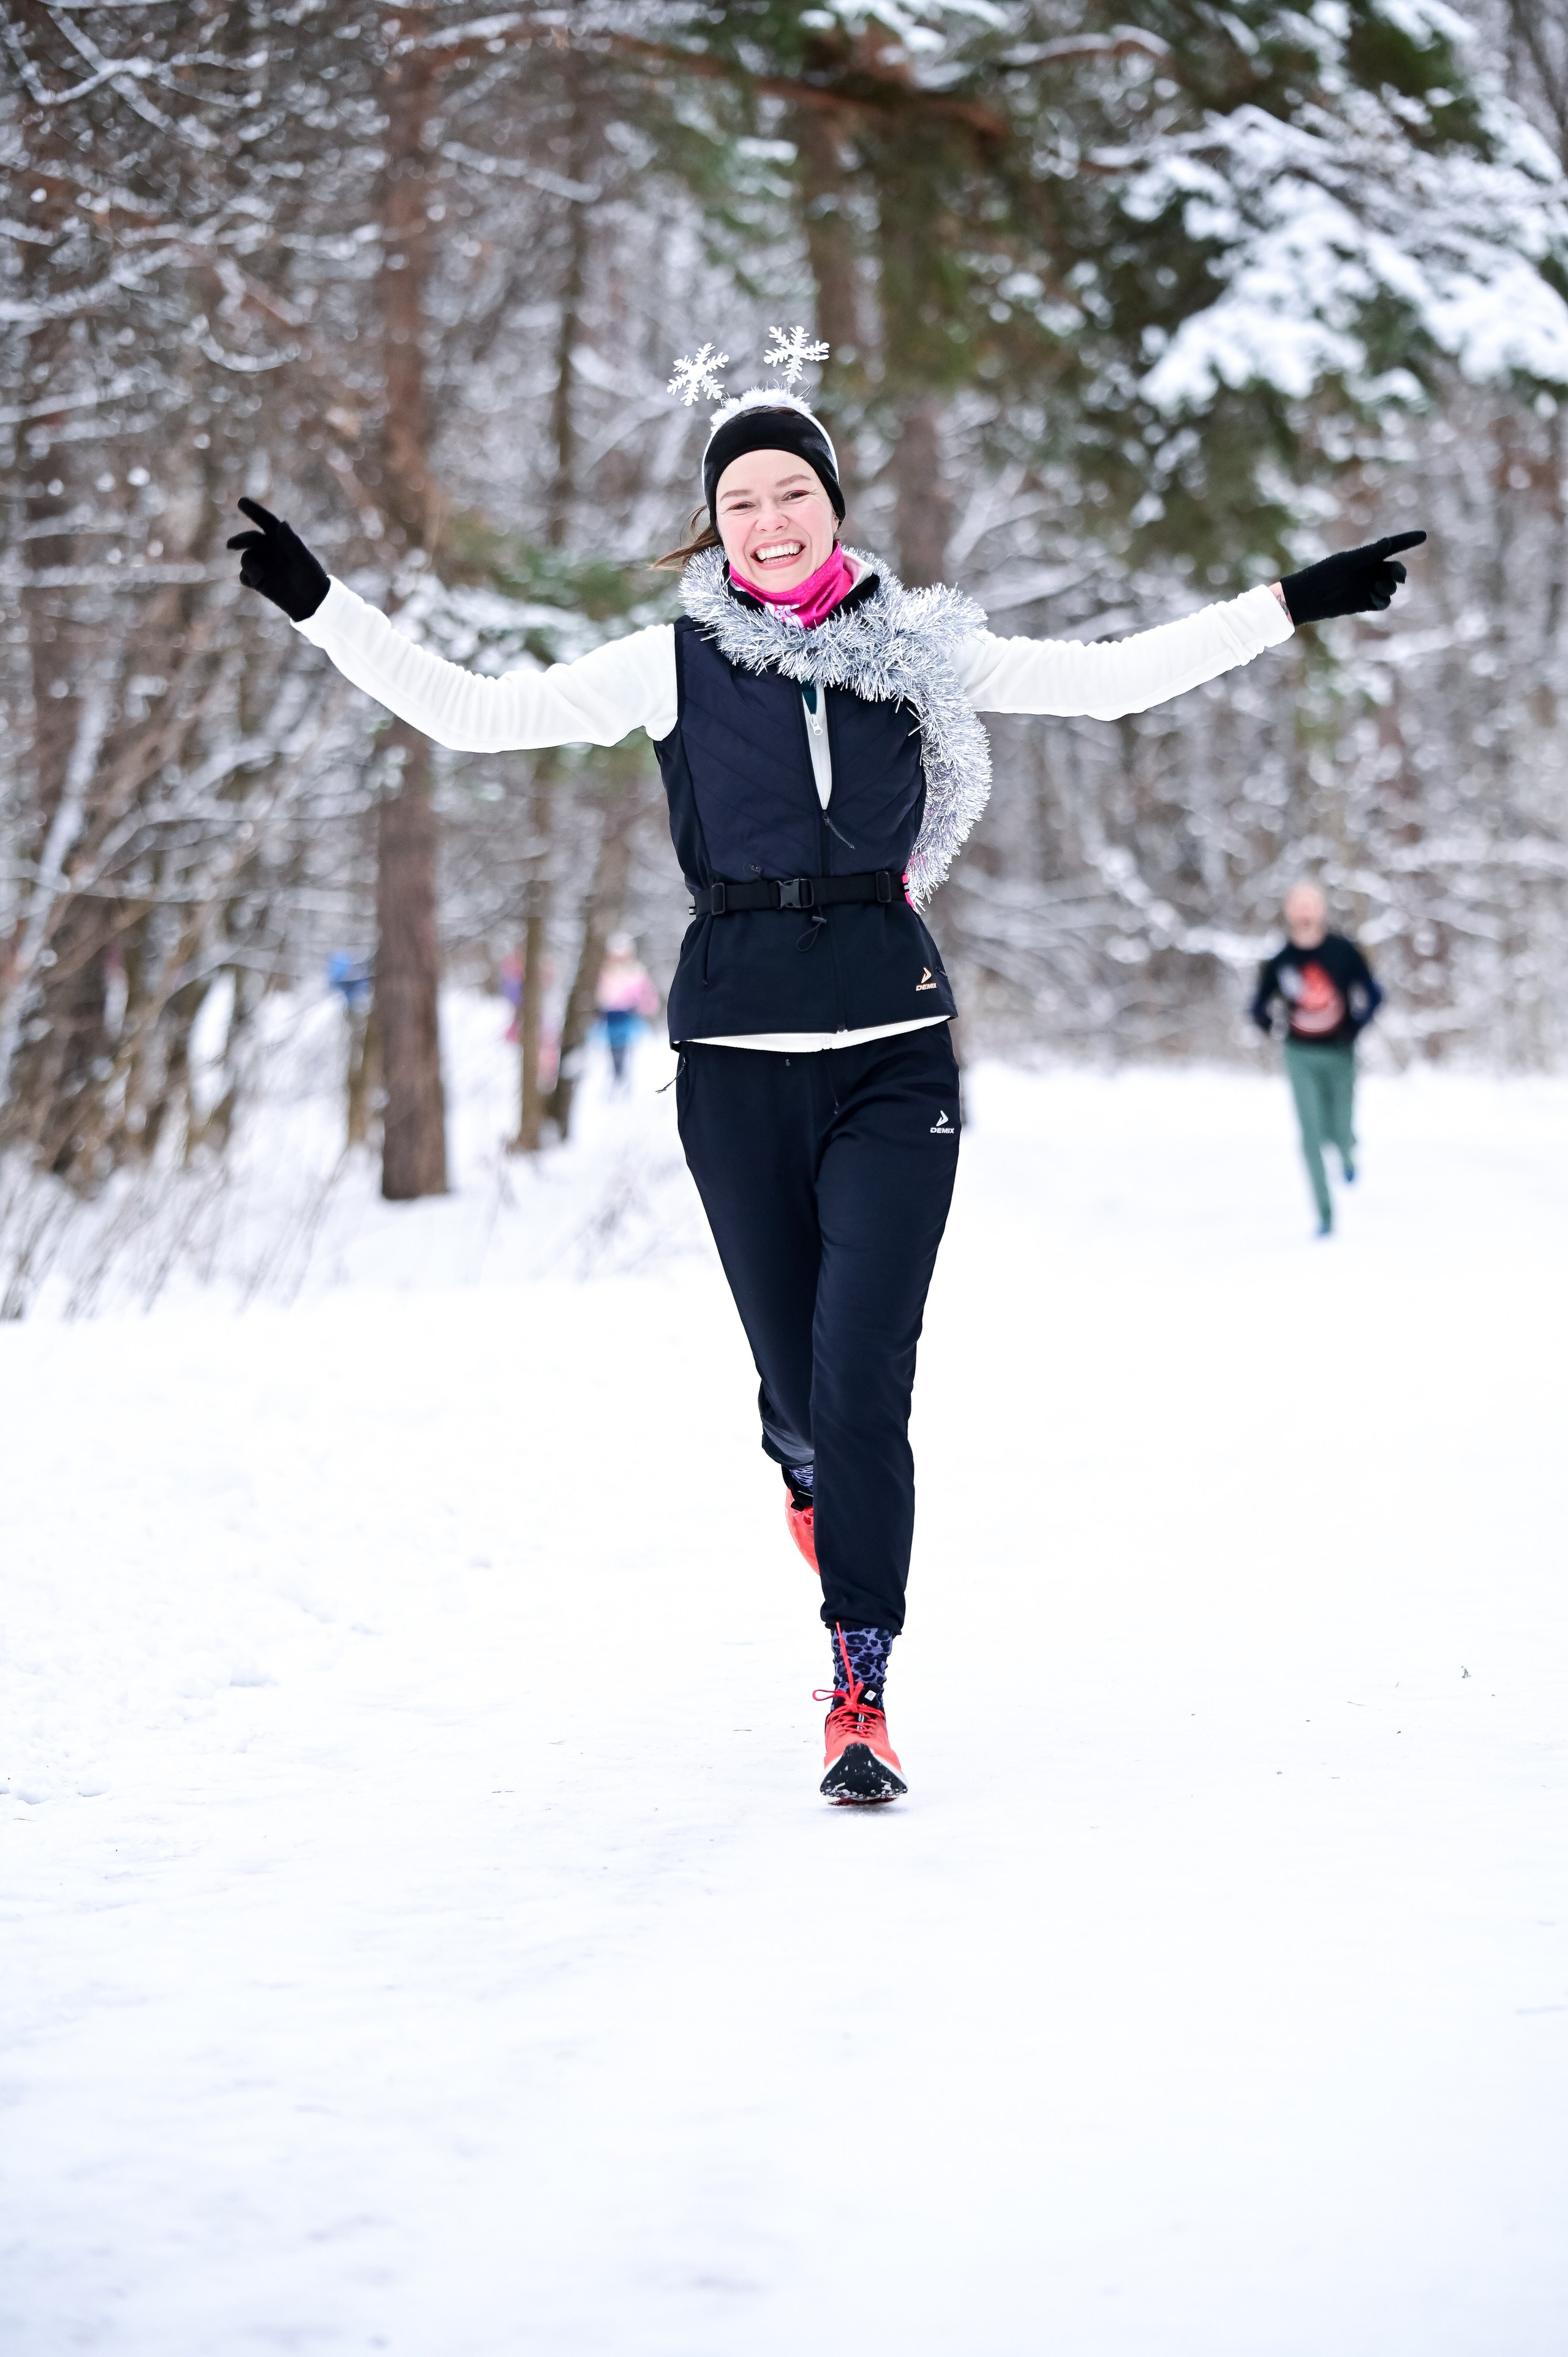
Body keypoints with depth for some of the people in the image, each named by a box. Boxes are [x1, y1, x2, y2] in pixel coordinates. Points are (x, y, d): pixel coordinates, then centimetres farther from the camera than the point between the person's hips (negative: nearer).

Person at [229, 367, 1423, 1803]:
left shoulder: (918, 651, 7)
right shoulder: (675, 664, 3)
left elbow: (1115, 678, 13)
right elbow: (469, 713, 2)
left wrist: (1294, 605, 10)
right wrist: (320, 606, -5)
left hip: (893, 1051, 0)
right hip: (739, 1053, 0)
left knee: (865, 1375, -10)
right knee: (796, 1376, 5)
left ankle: (863, 1692, -3)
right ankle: (808, 1474, 45)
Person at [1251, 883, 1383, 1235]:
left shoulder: (1344, 952, -7)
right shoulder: (1280, 961, -3)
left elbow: (1372, 996, -3)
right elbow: (1260, 1003, 7)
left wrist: (1355, 1027, -14)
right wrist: (1264, 1019, -10)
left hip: (1339, 1054, 0)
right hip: (1301, 1055, 1)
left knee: (1340, 1131, 0)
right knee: (1311, 1134, -8)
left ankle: (1347, 1154, 42)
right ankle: (1325, 1213, 0)